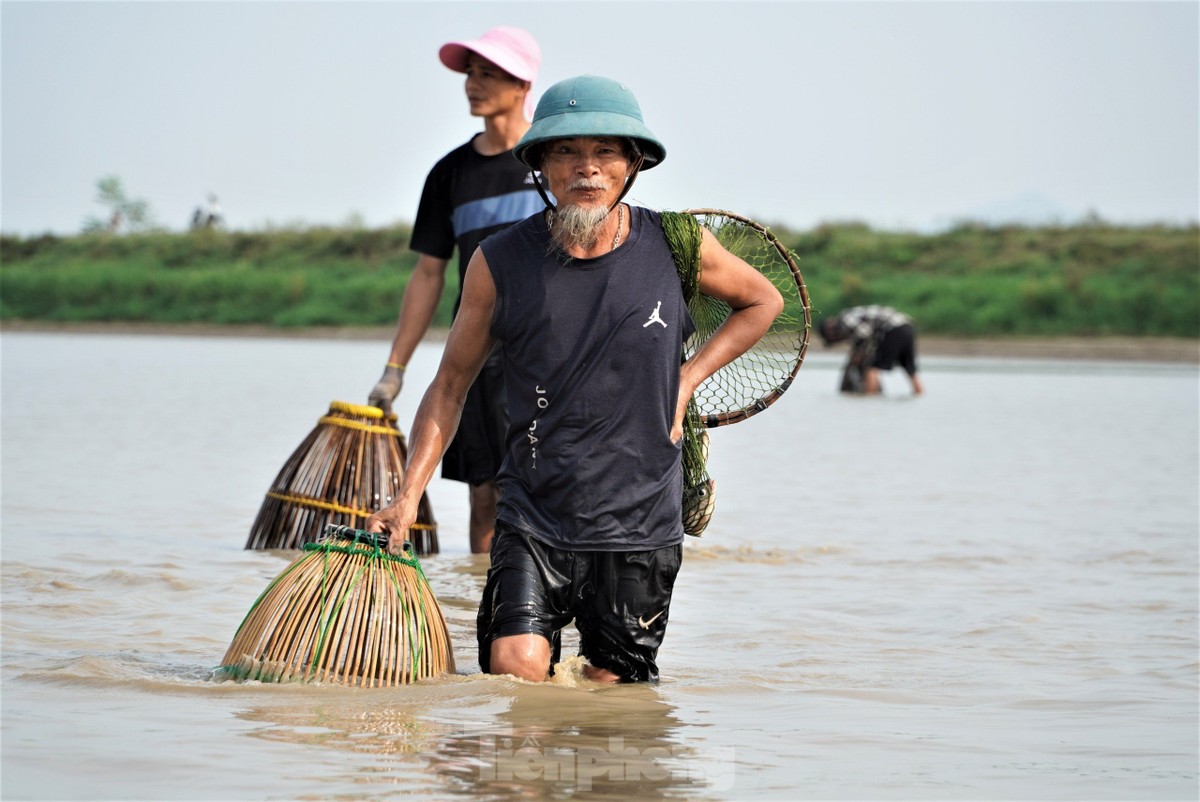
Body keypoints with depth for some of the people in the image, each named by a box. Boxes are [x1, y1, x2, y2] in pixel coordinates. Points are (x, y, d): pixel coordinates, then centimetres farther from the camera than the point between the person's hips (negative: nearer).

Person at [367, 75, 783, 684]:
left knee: (609, 689, 6)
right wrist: (408, 497, -4)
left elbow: (763, 301, 17)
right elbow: (450, 384, 6)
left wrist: (686, 380, 4)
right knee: (514, 677, -15)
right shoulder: (499, 263, -3)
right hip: (532, 524, 0)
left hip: (640, 526, 1)